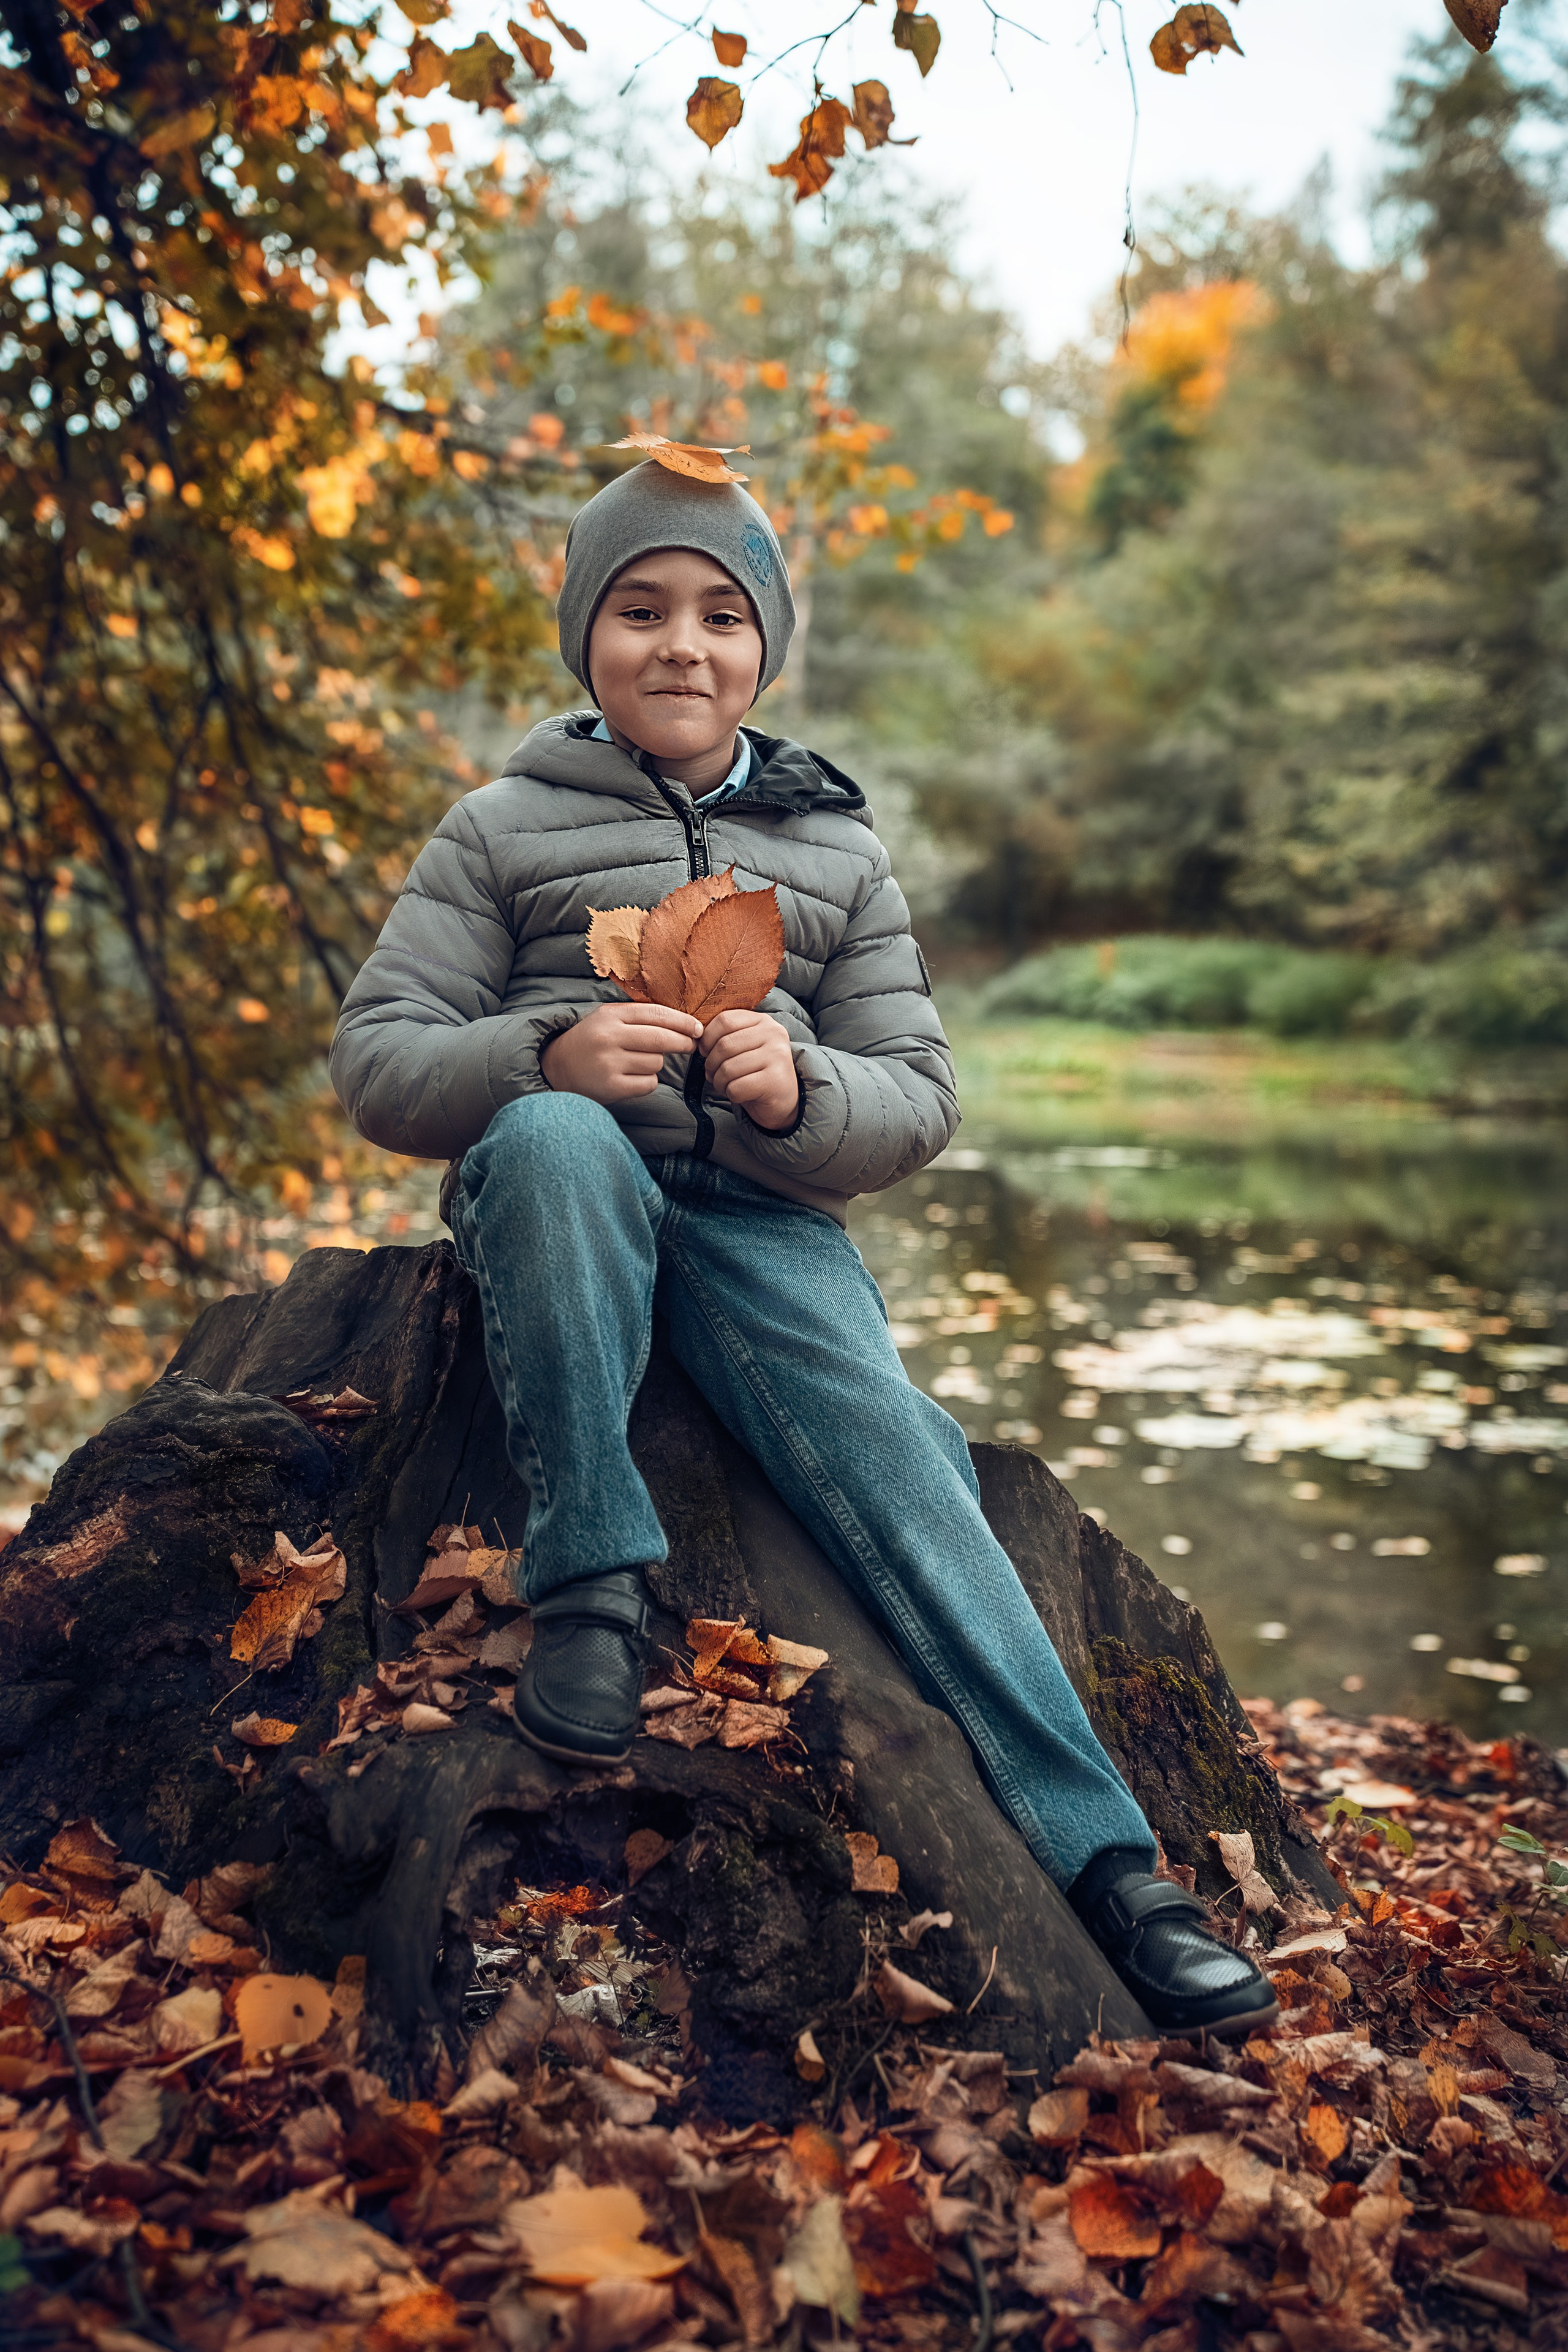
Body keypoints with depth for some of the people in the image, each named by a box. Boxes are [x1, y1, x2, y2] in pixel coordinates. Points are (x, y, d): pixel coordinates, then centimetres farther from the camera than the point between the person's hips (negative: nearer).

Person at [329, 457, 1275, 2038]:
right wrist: (547, 1055, -17)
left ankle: (1099, 1853, -26)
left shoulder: (837, 853, 18)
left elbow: (919, 1101, 11)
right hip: (551, 1194, -1)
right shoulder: (501, 828, 12)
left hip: (760, 1218, 2)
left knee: (891, 1447, -25)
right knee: (556, 1139, -38)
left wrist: (797, 1094, -13)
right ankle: (589, 1580, -28)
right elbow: (374, 1061, 4)